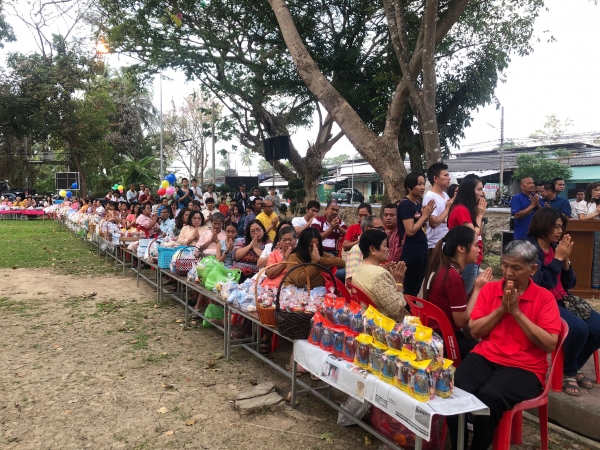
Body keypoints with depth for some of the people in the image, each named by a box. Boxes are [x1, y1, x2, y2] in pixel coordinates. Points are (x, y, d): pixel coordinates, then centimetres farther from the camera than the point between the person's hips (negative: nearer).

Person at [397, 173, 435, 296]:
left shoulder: (418, 203, 11)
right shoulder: (405, 204, -16)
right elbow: (410, 231, -22)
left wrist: (426, 215, -1)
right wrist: (425, 215, -13)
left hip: (421, 250, 9)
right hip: (411, 252, -9)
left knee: (416, 288, 15)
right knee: (410, 289, 0)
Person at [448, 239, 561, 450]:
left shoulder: (544, 298, -1)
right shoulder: (490, 289, 8)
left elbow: (550, 344, -11)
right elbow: (475, 331, 3)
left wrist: (516, 312, -14)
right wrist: (502, 309, -9)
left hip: (524, 367, -2)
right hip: (485, 357, 3)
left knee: (489, 397, -33)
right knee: (455, 390, -27)